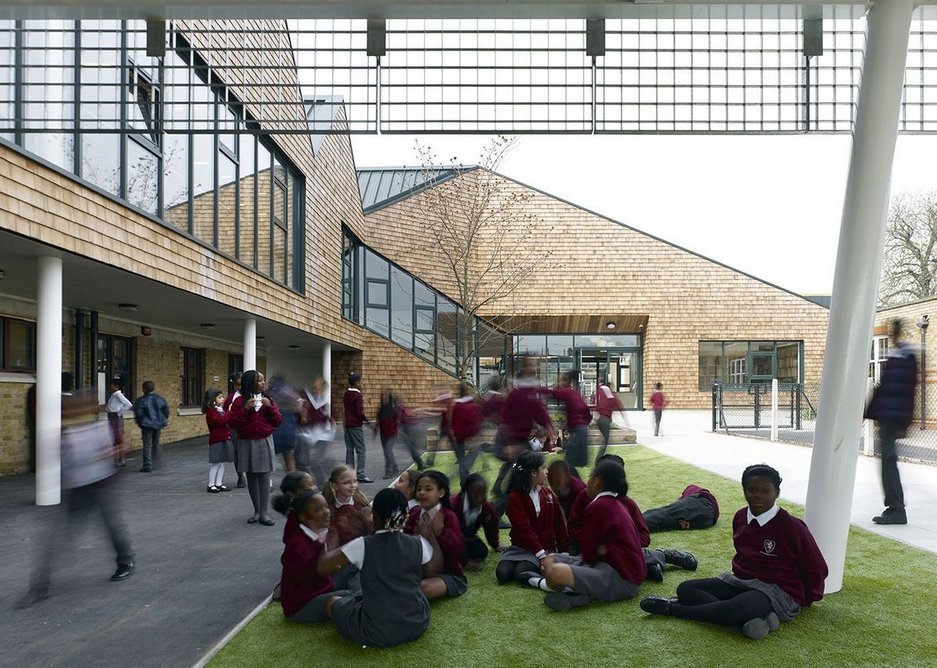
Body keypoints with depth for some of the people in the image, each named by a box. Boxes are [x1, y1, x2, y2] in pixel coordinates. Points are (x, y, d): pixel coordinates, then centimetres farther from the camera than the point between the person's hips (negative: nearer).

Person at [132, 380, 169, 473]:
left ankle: (147, 465, -9)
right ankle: (153, 464, 21)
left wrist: (139, 422, 5)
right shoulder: (160, 399, 3)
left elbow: (138, 413, -10)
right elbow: (166, 410, 6)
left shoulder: (141, 400, -11)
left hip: (147, 424, -5)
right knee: (155, 444, 15)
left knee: (147, 445, -3)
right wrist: (164, 420, 18)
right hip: (158, 424, 5)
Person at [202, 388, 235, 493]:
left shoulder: (222, 409, 16)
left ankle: (219, 483, 17)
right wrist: (229, 413, -19)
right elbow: (221, 421, -26)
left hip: (225, 439, 8)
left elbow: (228, 421, 26)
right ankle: (211, 485, 5)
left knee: (222, 463, 10)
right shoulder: (211, 411, -12)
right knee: (215, 463, -3)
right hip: (216, 440, -8)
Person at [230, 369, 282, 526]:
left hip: (265, 442, 0)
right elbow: (234, 423, -7)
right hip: (247, 443, 0)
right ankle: (256, 511, 18)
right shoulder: (240, 401, -1)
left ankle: (263, 514, -2)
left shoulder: (268, 400, 5)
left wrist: (270, 407, -12)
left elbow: (277, 422, 2)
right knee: (251, 477, 7)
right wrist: (246, 409, -18)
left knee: (264, 477, -4)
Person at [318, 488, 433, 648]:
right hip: (418, 625, 4)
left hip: (378, 634, -4)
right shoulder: (419, 544, -6)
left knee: (332, 602, 21)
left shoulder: (362, 545, -14)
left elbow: (323, 568, -8)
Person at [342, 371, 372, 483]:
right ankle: (361, 475, -5)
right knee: (360, 451, -3)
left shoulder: (346, 394, 8)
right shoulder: (358, 395, -15)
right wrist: (366, 419, -4)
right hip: (356, 426, -8)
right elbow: (360, 412, -19)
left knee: (349, 450, 11)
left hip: (347, 424, 8)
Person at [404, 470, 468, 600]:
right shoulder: (415, 514, 2)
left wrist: (441, 530, -34)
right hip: (422, 572, 5)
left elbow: (458, 549, -24)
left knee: (425, 588, -33)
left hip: (449, 574, -5)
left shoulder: (448, 516, -14)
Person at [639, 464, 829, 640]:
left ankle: (671, 608, -18)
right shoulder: (740, 517, 3)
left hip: (776, 590, -7)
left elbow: (817, 569, -2)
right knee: (685, 588, -13)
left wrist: (804, 600, 6)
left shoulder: (791, 527, -14)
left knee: (735, 609, -38)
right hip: (740, 581, 7)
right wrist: (739, 573, 10)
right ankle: (754, 619, -26)